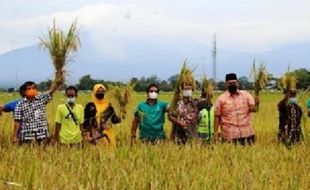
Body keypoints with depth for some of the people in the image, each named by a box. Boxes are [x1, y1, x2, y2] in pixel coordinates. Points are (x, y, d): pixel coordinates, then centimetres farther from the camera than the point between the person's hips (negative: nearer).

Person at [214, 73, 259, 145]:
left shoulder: (246, 95, 6)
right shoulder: (221, 99, 1)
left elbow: (254, 109, -1)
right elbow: (217, 117, 2)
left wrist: (256, 104, -23)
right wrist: (215, 133, -5)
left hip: (247, 134, 2)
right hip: (229, 135, -2)